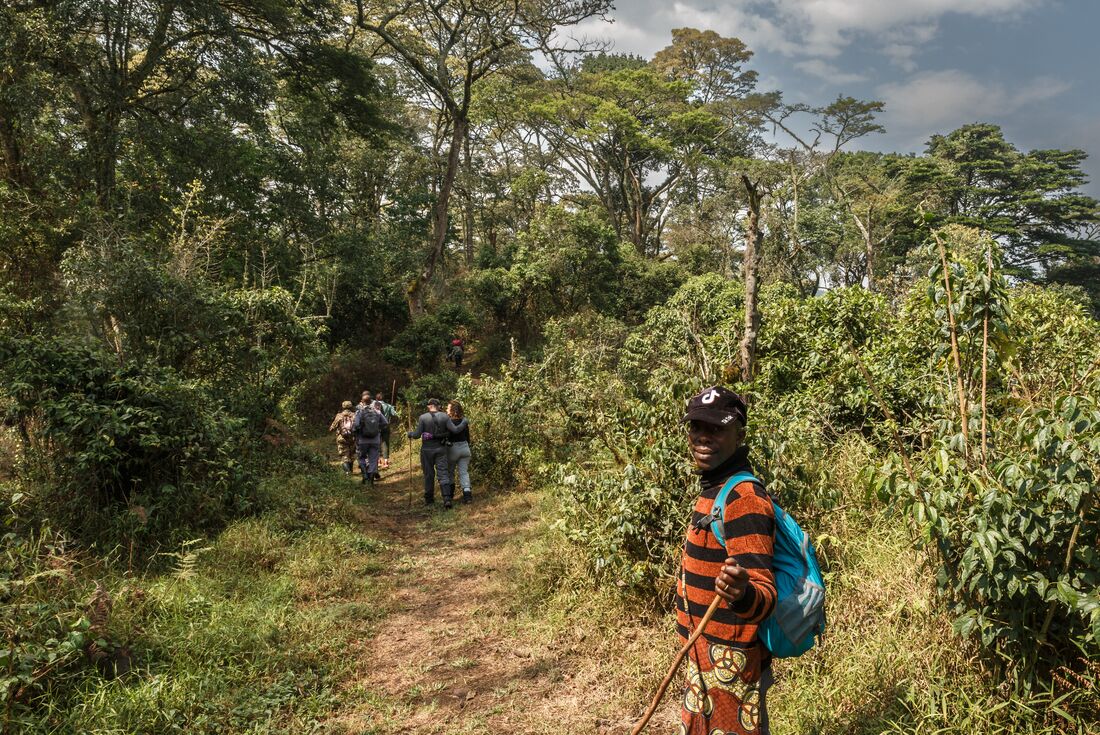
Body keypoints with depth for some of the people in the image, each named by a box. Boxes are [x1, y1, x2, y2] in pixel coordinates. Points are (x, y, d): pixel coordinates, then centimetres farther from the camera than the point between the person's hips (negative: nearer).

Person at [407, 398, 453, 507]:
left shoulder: (422, 417, -8)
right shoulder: (444, 416, -3)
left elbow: (417, 435, -8)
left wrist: (410, 433, 12)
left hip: (427, 450, 0)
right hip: (441, 449, 1)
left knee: (429, 474, 12)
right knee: (443, 473, 0)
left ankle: (429, 498, 22)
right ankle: (447, 499, -12)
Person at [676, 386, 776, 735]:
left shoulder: (744, 500, -24)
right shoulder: (714, 490, 5)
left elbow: (764, 593, -30)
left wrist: (742, 595, -53)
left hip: (730, 665, -9)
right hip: (706, 656, 9)